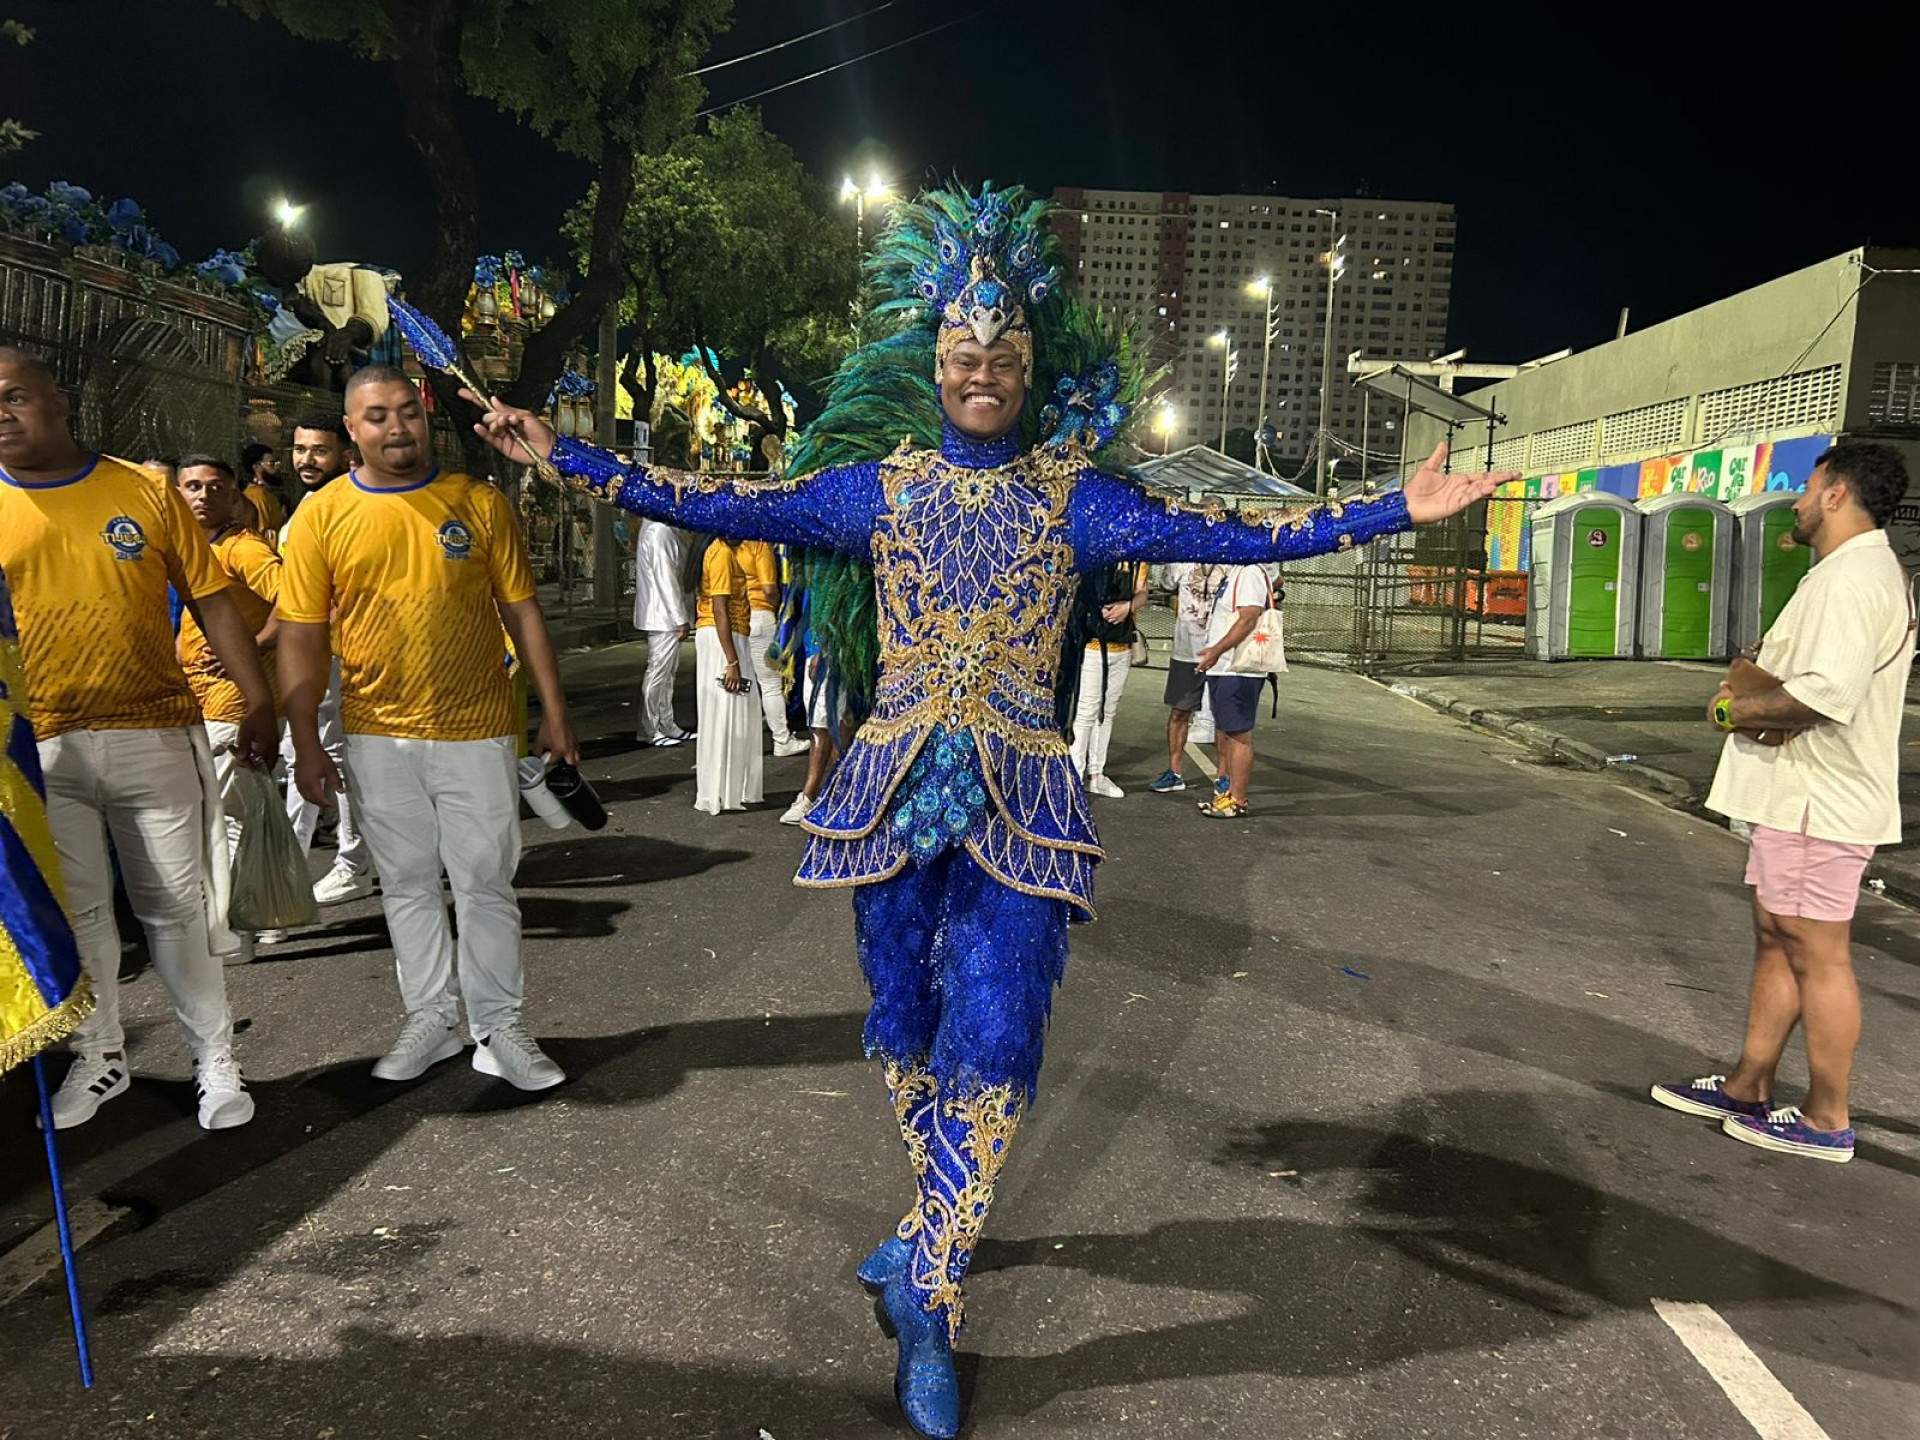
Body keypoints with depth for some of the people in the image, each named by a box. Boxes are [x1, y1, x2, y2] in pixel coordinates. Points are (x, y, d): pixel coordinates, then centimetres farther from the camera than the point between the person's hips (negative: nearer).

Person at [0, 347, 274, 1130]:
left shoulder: (144, 492, 1)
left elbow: (211, 600, 2)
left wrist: (259, 704, -4)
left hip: (153, 738, -1)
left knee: (177, 908, 6)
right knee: (73, 913, 11)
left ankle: (215, 1060, 19)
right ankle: (99, 1057, 29)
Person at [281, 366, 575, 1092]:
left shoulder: (479, 501, 0)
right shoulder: (322, 515, 0)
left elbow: (521, 610, 3)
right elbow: (302, 636, 1)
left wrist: (554, 711, 0)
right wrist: (306, 745, -2)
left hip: (477, 731, -1)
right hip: (378, 737, 1)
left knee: (486, 883, 4)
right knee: (407, 883, 12)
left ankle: (499, 1026, 17)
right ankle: (431, 1019, 27)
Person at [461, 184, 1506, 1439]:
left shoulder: (1075, 495, 4)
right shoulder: (877, 483, 6)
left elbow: (1221, 533, -4)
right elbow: (722, 504, 4)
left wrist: (1396, 512, -10)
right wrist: (565, 456, 0)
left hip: (1019, 795, -1)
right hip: (896, 784, 2)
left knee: (995, 1041, -6)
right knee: (908, 1024, 13)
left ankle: (928, 1291, 10)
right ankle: (945, 1230, 38)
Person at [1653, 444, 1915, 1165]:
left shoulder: (1852, 578, -19)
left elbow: (1830, 693, -30)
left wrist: (1739, 709, -14)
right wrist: (1754, 691, 7)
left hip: (1816, 804, -11)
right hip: (1798, 794, 11)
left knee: (1817, 957, -1)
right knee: (1775, 942, 16)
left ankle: (1826, 1121, 11)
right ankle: (1747, 1087, 26)